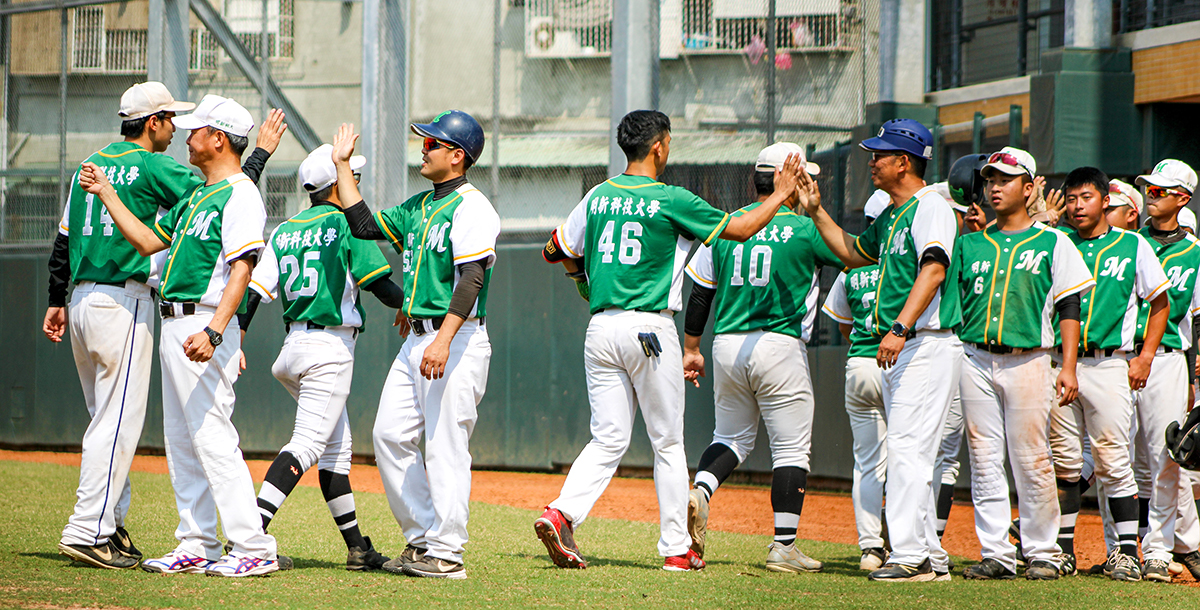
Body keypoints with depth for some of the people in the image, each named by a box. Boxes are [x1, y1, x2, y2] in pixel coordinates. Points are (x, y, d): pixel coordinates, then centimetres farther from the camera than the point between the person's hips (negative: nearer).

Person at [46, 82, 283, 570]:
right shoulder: (152, 166, -8)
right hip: (124, 302, -9)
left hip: (83, 301, 9)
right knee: (119, 421, -8)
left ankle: (110, 525, 17)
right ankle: (88, 531, -13)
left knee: (106, 418, 15)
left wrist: (57, 301, 23)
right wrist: (262, 153, 1)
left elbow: (64, 239, 18)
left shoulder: (91, 165, 15)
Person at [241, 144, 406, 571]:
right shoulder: (346, 224, -6)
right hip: (331, 347, -8)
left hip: (294, 344, 8)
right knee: (307, 445, -13)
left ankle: (357, 546, 16)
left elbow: (254, 291, 4)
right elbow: (381, 287, -7)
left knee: (336, 449, 14)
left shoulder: (283, 232, 12)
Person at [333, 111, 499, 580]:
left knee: (445, 446, -8)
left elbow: (471, 278, -21)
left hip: (457, 340, -9)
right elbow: (364, 225, 20)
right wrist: (343, 166, 20)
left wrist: (444, 339, -29)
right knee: (391, 435, 6)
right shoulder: (418, 207, 18)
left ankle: (446, 554, -4)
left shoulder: (470, 207, -11)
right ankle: (422, 538, 14)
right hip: (416, 339, 9)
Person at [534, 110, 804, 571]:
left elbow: (556, 251, 17)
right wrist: (780, 195, 12)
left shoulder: (598, 196, 8)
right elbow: (739, 229, -2)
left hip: (601, 327, 5)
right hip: (650, 328, -5)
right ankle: (676, 548, 9)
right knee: (668, 443, 6)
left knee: (608, 440, 7)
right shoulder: (671, 201, -8)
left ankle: (561, 514, -15)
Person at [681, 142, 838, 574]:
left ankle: (700, 491, -9)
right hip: (780, 345, -5)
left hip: (727, 345, 5)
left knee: (732, 438, 19)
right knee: (791, 448, 2)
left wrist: (691, 349, 19)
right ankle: (784, 546, -3)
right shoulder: (804, 230, -6)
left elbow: (699, 295, 11)